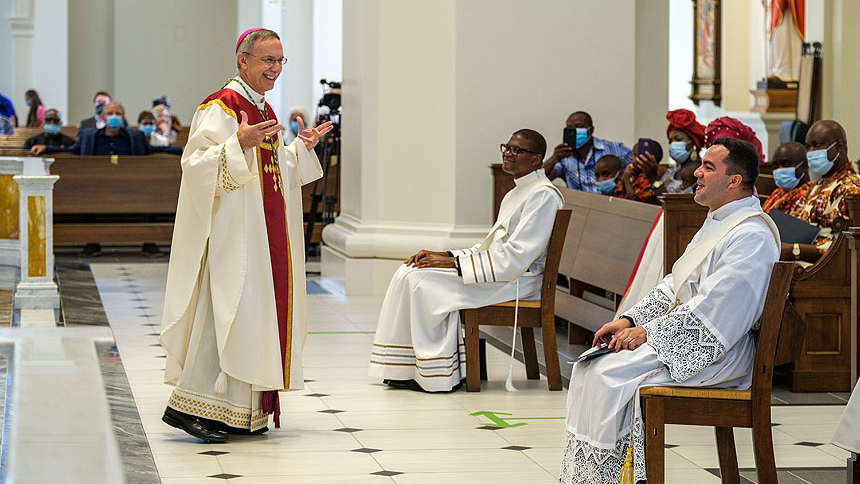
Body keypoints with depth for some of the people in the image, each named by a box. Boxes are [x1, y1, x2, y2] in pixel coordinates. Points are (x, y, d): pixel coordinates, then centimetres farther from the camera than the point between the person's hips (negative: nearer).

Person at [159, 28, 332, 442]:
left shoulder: (264, 110, 17)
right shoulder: (220, 108, -10)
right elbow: (196, 164, -20)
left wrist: (302, 148, 13)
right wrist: (238, 143, -32)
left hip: (266, 234, 9)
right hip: (232, 231, -9)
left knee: (256, 310, 8)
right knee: (226, 310, -14)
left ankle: (244, 413, 12)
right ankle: (188, 405, -11)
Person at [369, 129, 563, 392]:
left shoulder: (544, 195, -13)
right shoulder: (515, 195, 21)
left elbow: (517, 256, -20)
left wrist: (454, 263, -20)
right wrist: (444, 255, 6)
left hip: (519, 279, -10)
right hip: (496, 269, 10)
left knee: (425, 282, -22)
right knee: (408, 273, -3)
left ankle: (439, 374, -15)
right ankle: (405, 368, -6)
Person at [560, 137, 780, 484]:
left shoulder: (752, 236, -17)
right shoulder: (717, 222, 17)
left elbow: (710, 311, -23)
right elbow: (673, 286, 20)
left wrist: (647, 332, -18)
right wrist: (630, 320, 7)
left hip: (717, 350, -10)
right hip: (683, 333, 10)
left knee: (610, 375, -22)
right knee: (590, 367, -1)